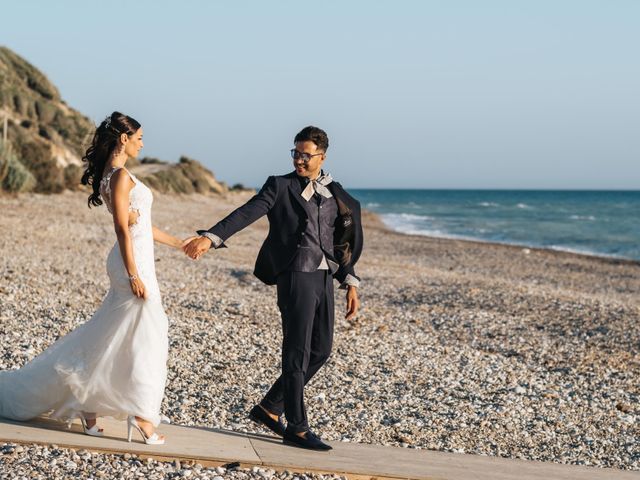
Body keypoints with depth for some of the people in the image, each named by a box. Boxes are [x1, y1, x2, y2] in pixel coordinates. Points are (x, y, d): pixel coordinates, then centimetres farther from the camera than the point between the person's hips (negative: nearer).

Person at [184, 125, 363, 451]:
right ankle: (297, 428, 5)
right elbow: (246, 213, -11)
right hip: (296, 275, -6)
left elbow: (342, 244, 19)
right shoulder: (281, 186, 1)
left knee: (320, 350, 9)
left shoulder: (334, 193, 15)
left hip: (324, 277, 6)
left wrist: (350, 283, 12)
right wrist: (212, 237, -25)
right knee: (297, 352, -4)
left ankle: (269, 409, 21)